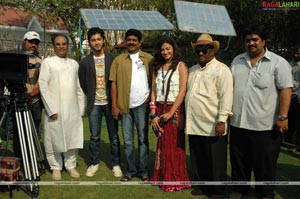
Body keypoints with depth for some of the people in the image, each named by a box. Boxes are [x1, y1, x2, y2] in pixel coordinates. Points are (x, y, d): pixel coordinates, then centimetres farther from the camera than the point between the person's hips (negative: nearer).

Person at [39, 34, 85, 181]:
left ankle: (70, 165, 21)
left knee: (73, 138, 6)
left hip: (73, 110, 4)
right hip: (55, 110, -3)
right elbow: (43, 86, -6)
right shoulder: (48, 62, 0)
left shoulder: (74, 63, 13)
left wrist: (81, 108, 8)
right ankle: (56, 167, 17)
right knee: (55, 139, 2)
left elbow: (78, 87, 14)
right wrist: (51, 110, -11)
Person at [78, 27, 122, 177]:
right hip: (94, 104, 1)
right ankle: (94, 163, 22)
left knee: (114, 135, 6)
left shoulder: (112, 60, 0)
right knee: (94, 136, 7)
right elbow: (82, 83, 11)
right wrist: (90, 97, 9)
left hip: (110, 103, -1)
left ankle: (116, 164, 17)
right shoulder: (84, 62, 3)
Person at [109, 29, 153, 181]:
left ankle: (143, 170, 15)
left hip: (142, 104, -1)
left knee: (143, 139, 5)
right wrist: (114, 106, -2)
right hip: (124, 105, 2)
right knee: (128, 140, 8)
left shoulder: (148, 58, 4)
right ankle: (130, 170, 19)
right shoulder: (119, 60, 7)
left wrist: (151, 97, -8)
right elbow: (114, 83, 3)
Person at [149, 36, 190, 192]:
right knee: (162, 144, 8)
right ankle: (161, 176, 20)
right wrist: (153, 114, -1)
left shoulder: (180, 66, -2)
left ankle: (175, 179, 11)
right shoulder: (157, 68, 13)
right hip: (160, 110, 4)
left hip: (175, 110, -4)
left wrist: (171, 112, -15)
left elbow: (182, 91, -10)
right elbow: (153, 91, 9)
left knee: (174, 145, 0)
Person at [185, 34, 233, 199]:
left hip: (212, 126, -6)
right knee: (197, 159, 16)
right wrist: (184, 117, 17)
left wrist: (222, 121, -19)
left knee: (215, 161, 5)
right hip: (194, 124, 7)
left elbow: (226, 97, -14)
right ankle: (201, 185, 32)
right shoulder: (192, 70, 16)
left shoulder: (221, 70, -7)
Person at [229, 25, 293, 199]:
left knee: (265, 163, 7)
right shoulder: (237, 61, 11)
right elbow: (231, 87, 17)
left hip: (265, 125, -5)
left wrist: (282, 117, -16)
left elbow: (286, 90, -10)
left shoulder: (278, 63, -4)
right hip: (238, 123, 5)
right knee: (239, 161, 15)